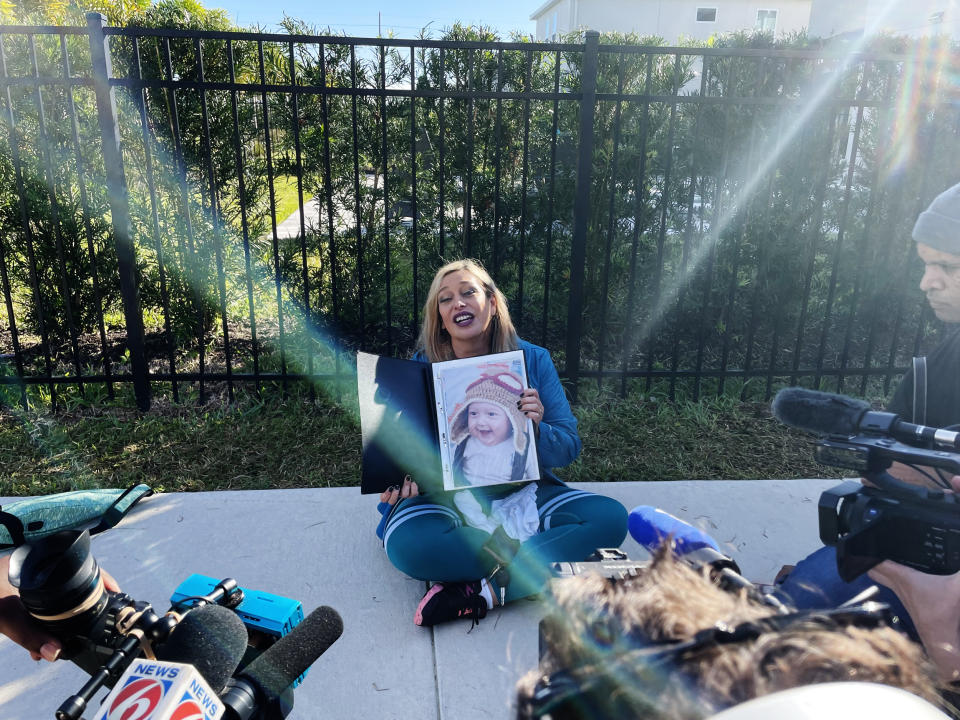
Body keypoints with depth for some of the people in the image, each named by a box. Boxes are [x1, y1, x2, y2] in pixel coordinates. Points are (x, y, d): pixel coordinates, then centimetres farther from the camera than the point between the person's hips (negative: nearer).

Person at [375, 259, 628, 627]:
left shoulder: (532, 360, -2)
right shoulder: (423, 367, -4)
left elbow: (569, 447, -2)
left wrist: (537, 429, -24)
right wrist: (404, 475, -23)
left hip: (523, 491, 2)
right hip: (448, 495, -1)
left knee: (610, 517, -22)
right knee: (409, 544, -34)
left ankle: (485, 592, -25)